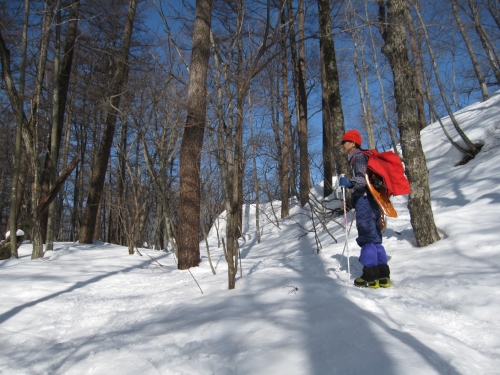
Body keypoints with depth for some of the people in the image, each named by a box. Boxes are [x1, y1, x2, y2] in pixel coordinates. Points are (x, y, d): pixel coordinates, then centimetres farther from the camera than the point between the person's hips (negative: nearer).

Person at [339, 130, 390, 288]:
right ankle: (382, 276, 12)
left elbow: (364, 178, -22)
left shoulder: (358, 156, -8)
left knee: (367, 237, -9)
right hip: (370, 200, 11)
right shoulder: (360, 156, 23)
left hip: (365, 201, -10)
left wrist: (350, 183, -37)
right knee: (374, 238, 10)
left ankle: (371, 277, -6)